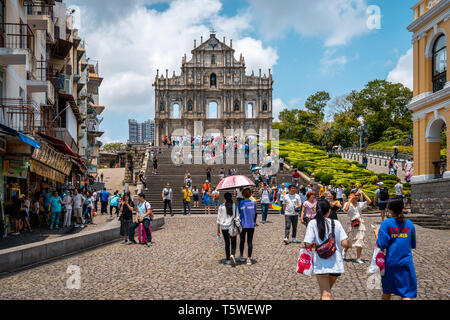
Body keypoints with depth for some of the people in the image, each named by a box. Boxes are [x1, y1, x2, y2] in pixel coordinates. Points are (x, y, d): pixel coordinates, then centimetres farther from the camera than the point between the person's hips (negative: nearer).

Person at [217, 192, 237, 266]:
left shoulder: (222, 207, -4)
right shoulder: (234, 206, -4)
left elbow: (219, 218, -1)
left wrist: (218, 229, 6)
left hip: (224, 227, 1)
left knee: (227, 243, 12)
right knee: (233, 243, 8)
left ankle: (228, 260, 16)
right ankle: (232, 255, -19)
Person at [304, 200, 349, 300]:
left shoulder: (312, 223, -6)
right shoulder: (336, 223, -3)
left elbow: (308, 244, -12)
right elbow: (344, 244, -7)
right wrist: (348, 244, 15)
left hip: (321, 264, -2)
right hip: (336, 263, 2)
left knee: (325, 294, -1)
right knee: (328, 290, 25)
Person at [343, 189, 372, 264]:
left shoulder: (360, 204, 7)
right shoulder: (347, 204, -4)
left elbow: (369, 201, -4)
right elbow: (346, 209, -25)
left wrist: (363, 193, -9)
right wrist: (350, 199, -22)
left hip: (360, 225, 3)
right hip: (351, 225, -3)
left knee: (360, 243, -2)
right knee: (350, 242, 8)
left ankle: (358, 258, 8)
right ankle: (344, 252, 37)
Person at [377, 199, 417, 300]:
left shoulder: (386, 224, -8)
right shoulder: (409, 224, 2)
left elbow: (381, 245, -13)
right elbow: (413, 245, 9)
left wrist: (377, 234, 4)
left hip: (390, 262, 0)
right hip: (406, 263, 1)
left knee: (387, 291, 18)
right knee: (407, 293, 1)